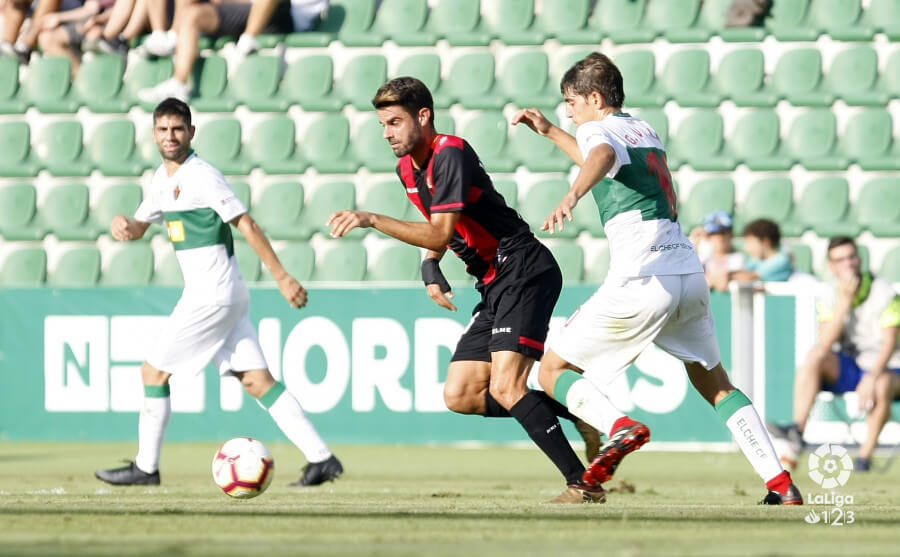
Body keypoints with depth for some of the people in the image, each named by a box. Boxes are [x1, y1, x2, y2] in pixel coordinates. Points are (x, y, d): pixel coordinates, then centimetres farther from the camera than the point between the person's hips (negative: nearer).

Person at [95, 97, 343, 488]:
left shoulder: (202, 177, -13)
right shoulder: (164, 178, 15)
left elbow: (247, 225, -14)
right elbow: (141, 226, 26)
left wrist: (282, 277, -17)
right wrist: (124, 224, 1)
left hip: (213, 297, -9)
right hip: (226, 296, 9)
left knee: (155, 371, 0)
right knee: (257, 380, 3)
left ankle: (146, 467, 10)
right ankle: (321, 458, -3)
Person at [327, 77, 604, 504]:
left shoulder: (451, 154, -16)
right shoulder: (408, 169, 13)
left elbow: (441, 233, -25)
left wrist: (372, 220, -27)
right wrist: (430, 268, 9)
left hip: (524, 271, -10)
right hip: (495, 285, 10)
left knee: (505, 388, -22)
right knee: (460, 395, 2)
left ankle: (584, 484, -18)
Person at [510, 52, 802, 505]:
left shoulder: (596, 129, -2)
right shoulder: (643, 129, 22)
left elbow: (602, 156, -29)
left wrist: (572, 195, -49)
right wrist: (549, 132, 46)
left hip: (642, 282, -7)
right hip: (689, 274, 8)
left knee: (553, 370, 4)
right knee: (716, 384, 20)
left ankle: (620, 428, -23)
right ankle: (780, 483, 6)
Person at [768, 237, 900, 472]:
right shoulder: (831, 298, 1)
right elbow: (825, 343, -13)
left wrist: (872, 378, -34)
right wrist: (845, 301, -20)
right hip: (849, 369, 4)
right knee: (815, 355, -25)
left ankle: (865, 455, -28)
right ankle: (797, 431, -33)